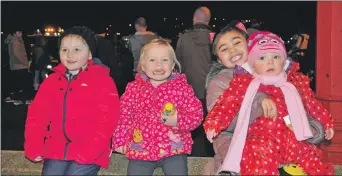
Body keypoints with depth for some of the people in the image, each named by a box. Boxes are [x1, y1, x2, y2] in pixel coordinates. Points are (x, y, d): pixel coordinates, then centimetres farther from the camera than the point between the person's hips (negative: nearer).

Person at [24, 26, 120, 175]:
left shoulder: (102, 80, -4)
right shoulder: (51, 81, 11)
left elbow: (107, 119, -12)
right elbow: (37, 114, 7)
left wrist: (89, 151, -20)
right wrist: (34, 147, -4)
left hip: (88, 155, -4)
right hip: (56, 151, 5)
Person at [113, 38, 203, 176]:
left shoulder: (182, 87, -2)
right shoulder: (134, 88, 2)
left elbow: (197, 114, -4)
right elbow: (124, 114, 8)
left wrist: (178, 120, -21)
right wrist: (120, 140, 6)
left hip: (173, 147, -1)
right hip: (141, 148, 2)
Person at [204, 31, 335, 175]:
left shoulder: (294, 82, 14)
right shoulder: (244, 83, 1)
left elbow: (311, 103, 25)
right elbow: (227, 104, -6)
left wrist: (327, 122, 31)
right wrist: (213, 124, -20)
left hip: (292, 139, 4)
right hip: (261, 139, -4)